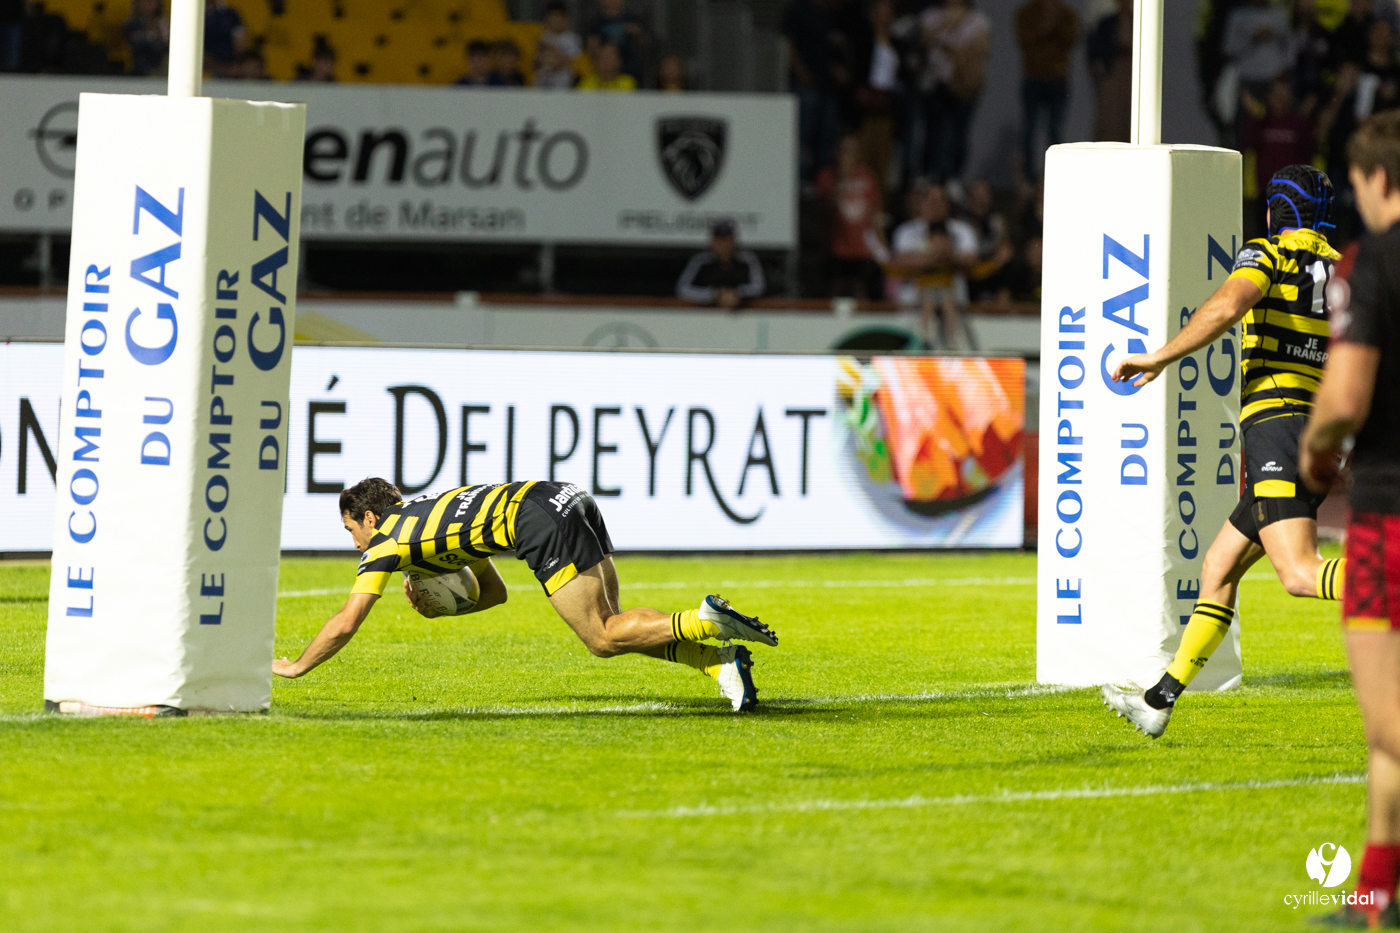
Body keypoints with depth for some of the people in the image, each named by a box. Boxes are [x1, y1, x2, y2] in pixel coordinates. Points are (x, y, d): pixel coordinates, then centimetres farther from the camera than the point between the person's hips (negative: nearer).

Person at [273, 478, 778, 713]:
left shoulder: (388, 539, 9)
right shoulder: (430, 517, 33)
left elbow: (346, 622, 9)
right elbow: (495, 592, 40)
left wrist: (297, 666, 22)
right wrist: (438, 607, 25)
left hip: (542, 521, -8)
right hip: (568, 499, 8)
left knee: (604, 638, -7)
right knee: (609, 626, 11)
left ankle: (705, 620, -24)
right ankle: (721, 660, -4)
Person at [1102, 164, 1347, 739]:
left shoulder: (1267, 253, 0)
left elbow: (1226, 307, -20)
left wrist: (1160, 358, -13)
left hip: (1275, 425, -8)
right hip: (1322, 434, 8)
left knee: (1300, 574, -23)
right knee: (1219, 567, 17)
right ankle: (1159, 701, 21)